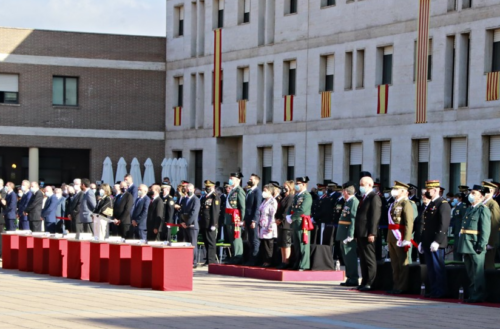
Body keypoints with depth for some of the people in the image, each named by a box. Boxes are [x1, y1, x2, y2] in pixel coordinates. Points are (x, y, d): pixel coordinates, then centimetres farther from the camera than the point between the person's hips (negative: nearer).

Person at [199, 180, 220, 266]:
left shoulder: (215, 197, -5)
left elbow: (215, 211, -12)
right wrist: (200, 225, 16)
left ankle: (211, 261, -5)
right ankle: (209, 260, 15)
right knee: (206, 243, 10)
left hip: (210, 225, -8)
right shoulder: (204, 198, 19)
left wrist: (213, 224, -18)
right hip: (204, 225, 8)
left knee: (211, 242, -6)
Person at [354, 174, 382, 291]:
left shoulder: (374, 197, -9)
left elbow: (375, 217, -16)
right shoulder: (363, 198, 19)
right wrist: (356, 233, 17)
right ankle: (364, 282, 16)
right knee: (363, 259, 11)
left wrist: (372, 233, -22)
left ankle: (370, 283, -3)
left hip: (367, 234, -9)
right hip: (361, 233, 9)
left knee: (369, 259, -5)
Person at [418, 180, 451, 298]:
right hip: (427, 243, 9)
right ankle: (433, 290, 15)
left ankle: (440, 291, 0)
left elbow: (443, 225, -17)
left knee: (438, 268, -4)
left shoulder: (443, 204, -9)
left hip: (436, 244, -9)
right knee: (430, 268, 10)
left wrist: (436, 242, -22)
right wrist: (422, 242, 19)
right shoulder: (430, 205, 19)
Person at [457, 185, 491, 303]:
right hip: (467, 246, 9)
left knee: (477, 272, -5)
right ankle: (473, 294, 19)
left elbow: (485, 230, -14)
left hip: (475, 247, -9)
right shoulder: (469, 209, 19)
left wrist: (481, 246, -20)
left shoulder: (483, 210, -8)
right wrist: (462, 245, 17)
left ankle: (478, 296, -2)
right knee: (470, 273, 13)